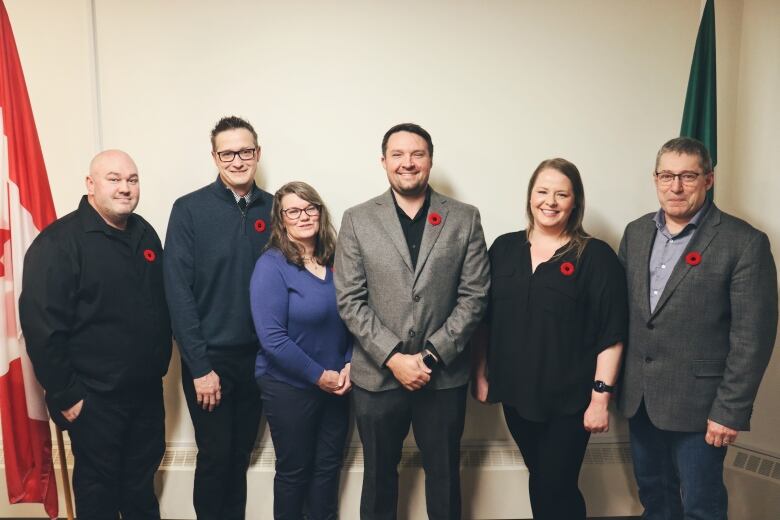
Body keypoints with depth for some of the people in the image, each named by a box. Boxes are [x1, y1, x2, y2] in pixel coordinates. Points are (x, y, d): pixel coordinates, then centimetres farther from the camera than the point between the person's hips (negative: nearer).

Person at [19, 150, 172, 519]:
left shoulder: (145, 234, 6)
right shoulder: (58, 242, -15)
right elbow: (41, 326, -17)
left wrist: (161, 362, 12)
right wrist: (65, 395, -15)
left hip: (147, 389, 6)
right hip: (94, 398, -6)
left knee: (143, 478, 20)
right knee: (99, 487, 11)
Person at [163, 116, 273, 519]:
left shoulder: (272, 209, 1)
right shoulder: (189, 209, -8)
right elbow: (178, 291, -11)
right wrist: (199, 366, -12)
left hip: (257, 355, 3)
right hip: (209, 357, -3)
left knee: (241, 454, 17)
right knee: (215, 455, 8)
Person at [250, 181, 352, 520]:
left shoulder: (334, 260, 1)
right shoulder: (271, 266, -15)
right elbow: (272, 339, -20)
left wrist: (349, 365, -6)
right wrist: (319, 375, -17)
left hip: (337, 384, 5)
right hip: (289, 387, -5)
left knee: (329, 464, 17)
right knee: (294, 469, 13)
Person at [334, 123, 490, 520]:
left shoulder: (465, 219, 1)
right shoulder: (357, 220, 0)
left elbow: (474, 296, -3)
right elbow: (350, 300, -5)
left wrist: (432, 355, -12)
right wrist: (394, 358, -13)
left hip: (444, 375, 0)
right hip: (377, 375, 0)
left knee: (444, 477, 16)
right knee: (379, 476, 17)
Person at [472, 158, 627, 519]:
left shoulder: (596, 256, -8)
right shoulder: (504, 248, 3)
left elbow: (611, 335, -10)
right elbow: (486, 319, 8)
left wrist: (601, 397, -12)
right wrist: (481, 374, 8)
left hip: (569, 400, -4)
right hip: (516, 393, 4)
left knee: (557, 489, 6)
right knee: (538, 482, 18)